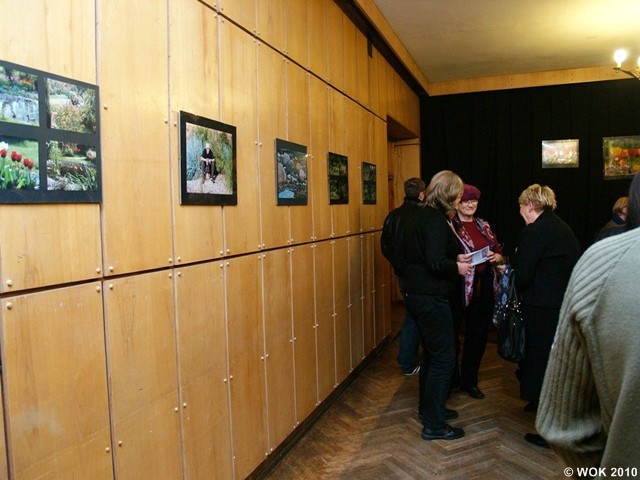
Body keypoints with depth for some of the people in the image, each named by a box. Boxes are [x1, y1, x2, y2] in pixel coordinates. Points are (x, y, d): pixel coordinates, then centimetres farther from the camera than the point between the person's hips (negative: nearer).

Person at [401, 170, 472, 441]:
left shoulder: (420, 215, 11)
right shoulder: (435, 220, -19)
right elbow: (435, 263, -27)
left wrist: (455, 258, 10)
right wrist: (457, 268, -9)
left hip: (416, 294, 10)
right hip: (430, 297, -10)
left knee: (431, 353, 22)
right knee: (443, 358, 0)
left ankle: (428, 408, 37)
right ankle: (433, 424, 9)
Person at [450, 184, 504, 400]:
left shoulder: (484, 226, 13)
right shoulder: (449, 226, -7)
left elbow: (499, 252, 19)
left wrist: (497, 257, -3)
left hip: (484, 288, 6)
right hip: (458, 288, -6)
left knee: (478, 336, 14)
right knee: (452, 335, 4)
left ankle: (469, 380, 32)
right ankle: (451, 379, 26)